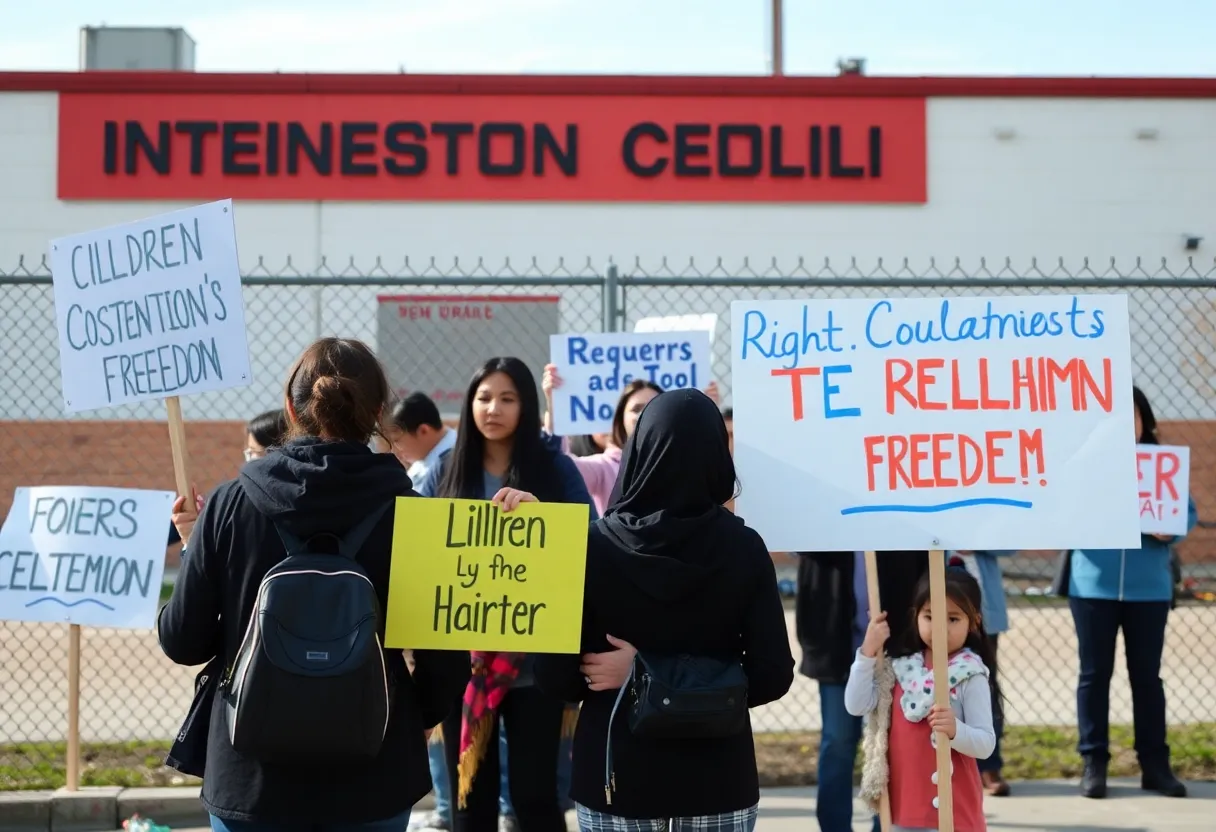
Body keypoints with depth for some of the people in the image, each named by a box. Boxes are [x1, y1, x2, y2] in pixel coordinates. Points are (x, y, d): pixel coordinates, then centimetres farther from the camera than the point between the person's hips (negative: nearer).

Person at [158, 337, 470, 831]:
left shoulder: (231, 504, -7)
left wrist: (198, 547, 15)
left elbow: (182, 642, -3)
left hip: (253, 776, 0)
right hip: (372, 777, 0)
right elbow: (445, 656, -7)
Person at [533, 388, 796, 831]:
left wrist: (635, 678, 6)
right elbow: (773, 676, -9)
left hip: (614, 775, 0)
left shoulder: (593, 546, -8)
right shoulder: (744, 548, -7)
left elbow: (555, 675, -8)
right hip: (716, 778, 0)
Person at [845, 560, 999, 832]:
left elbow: (986, 744, -12)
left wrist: (955, 729, -32)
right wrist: (868, 652, -11)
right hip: (903, 809, 5)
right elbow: (856, 705, -3)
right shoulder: (900, 668, 4)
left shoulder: (971, 677, -10)